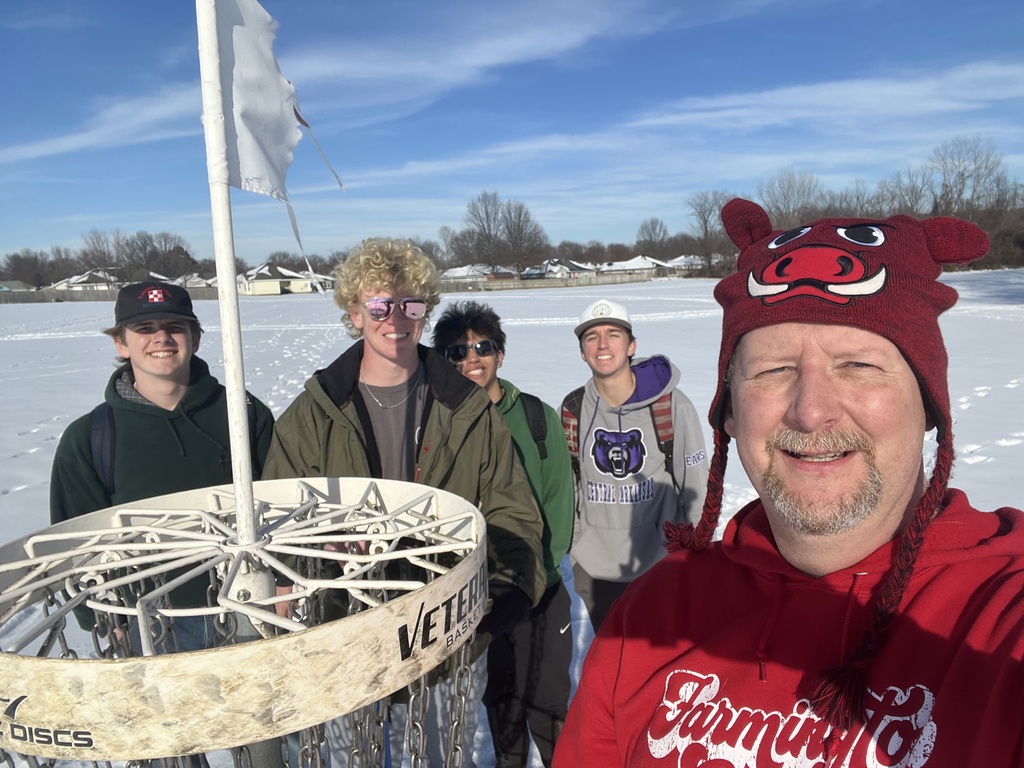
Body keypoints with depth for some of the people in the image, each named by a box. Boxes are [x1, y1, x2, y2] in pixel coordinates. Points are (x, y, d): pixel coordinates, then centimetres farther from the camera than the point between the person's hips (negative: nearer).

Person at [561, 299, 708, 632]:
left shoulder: (671, 405, -12)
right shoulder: (572, 410, -4)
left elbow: (694, 486, -5)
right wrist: (571, 547, 8)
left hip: (659, 564, -2)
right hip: (592, 567, 3)